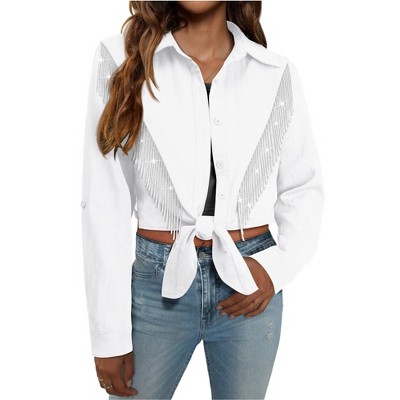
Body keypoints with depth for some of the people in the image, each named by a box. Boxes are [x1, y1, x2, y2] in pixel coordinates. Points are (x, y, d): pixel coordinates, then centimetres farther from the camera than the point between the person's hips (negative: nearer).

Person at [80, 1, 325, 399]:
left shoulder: (276, 72, 1)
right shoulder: (120, 56, -5)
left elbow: (304, 188, 10)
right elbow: (104, 202, -7)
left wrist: (279, 265, -8)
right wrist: (109, 333, -7)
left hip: (249, 284, 2)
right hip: (158, 282, -1)